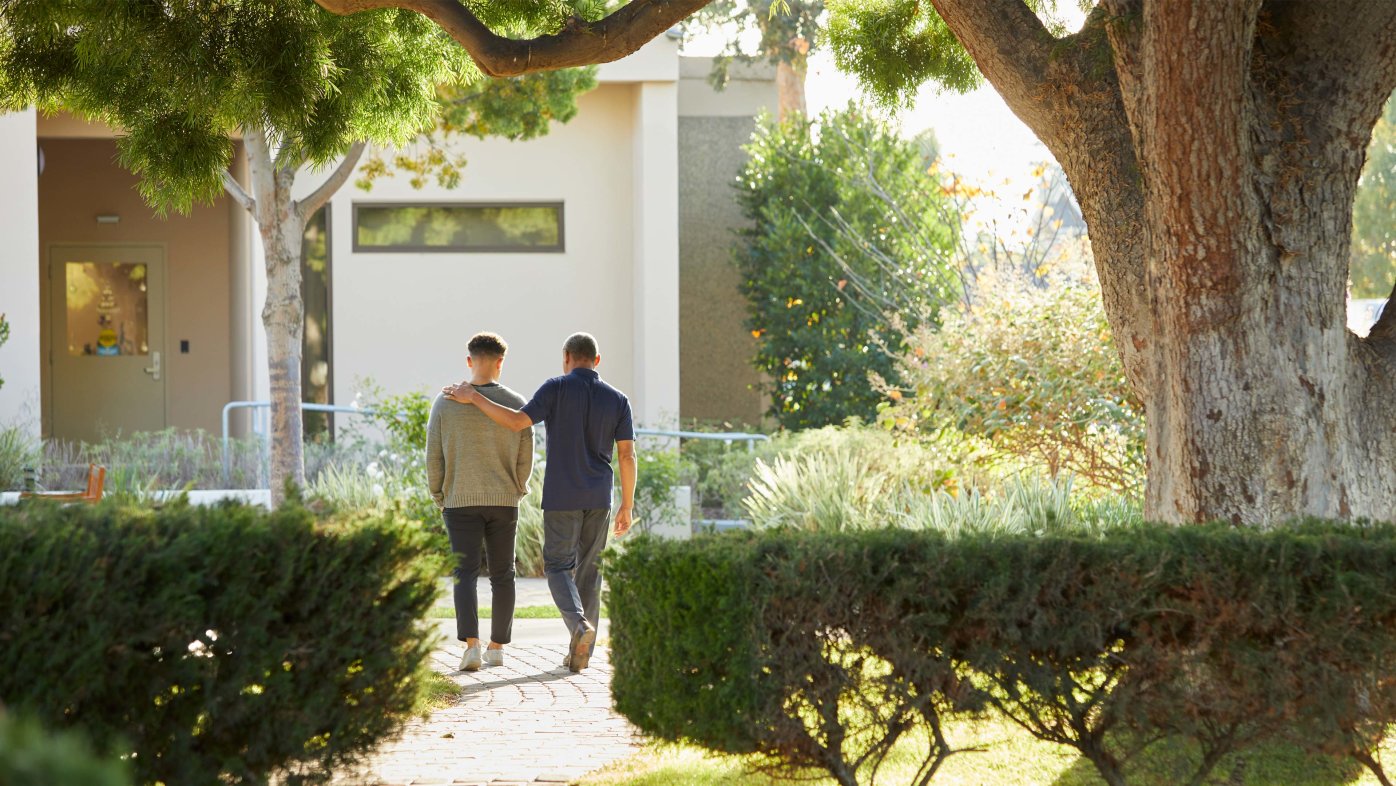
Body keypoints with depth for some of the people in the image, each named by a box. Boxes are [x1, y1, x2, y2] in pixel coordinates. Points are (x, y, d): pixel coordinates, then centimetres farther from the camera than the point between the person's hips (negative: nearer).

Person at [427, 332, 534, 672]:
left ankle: (471, 645, -18)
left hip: (461, 501, -1)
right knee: (502, 574, 12)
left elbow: (434, 457, -3)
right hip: (504, 502, 1)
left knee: (465, 574, -1)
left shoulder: (446, 402, -5)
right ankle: (496, 647, 16)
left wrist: (439, 498, 11)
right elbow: (525, 459, 0)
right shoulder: (516, 404, -4)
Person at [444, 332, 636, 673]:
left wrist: (473, 398, -11)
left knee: (558, 567, 6)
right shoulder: (617, 400, 2)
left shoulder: (556, 389, -7)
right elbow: (627, 456, 0)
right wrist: (627, 505, 7)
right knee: (588, 570, 11)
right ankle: (581, 651, 9)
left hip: (561, 497, -3)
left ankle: (579, 624, -21)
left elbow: (517, 421, -17)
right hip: (599, 498, 3)